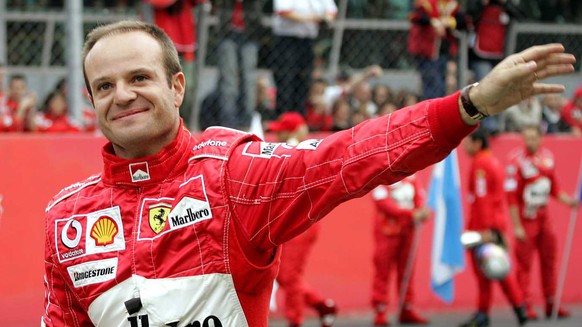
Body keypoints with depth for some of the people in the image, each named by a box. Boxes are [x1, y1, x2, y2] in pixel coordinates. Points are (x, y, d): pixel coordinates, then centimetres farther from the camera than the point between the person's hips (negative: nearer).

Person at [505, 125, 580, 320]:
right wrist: (517, 227, -17)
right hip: (526, 218, -6)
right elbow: (511, 196, -15)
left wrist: (567, 200, 0)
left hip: (544, 216, 6)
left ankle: (551, 304, 19)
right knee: (524, 263, -5)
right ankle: (526, 307, -1)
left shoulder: (547, 156, 4)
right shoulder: (517, 160, -14)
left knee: (549, 260, 10)